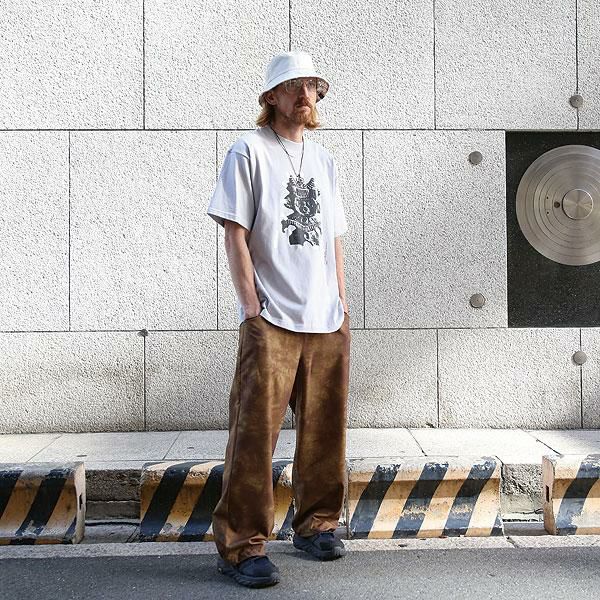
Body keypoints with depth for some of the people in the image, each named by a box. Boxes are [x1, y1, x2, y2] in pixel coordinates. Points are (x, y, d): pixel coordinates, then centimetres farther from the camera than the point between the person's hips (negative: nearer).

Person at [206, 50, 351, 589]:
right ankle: (241, 544, 2)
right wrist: (251, 303, -11)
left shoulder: (323, 160, 19)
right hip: (271, 320, -6)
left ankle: (316, 524, 26)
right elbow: (235, 233, -5)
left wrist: (342, 304, 12)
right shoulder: (250, 152, 1)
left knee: (325, 429, 10)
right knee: (256, 432, -8)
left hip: (327, 321, 6)